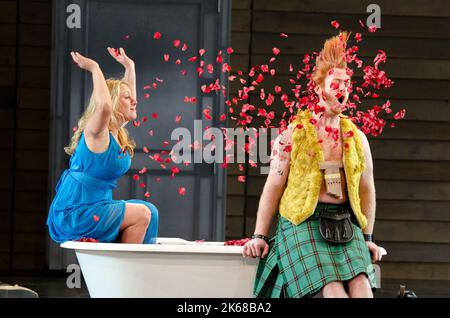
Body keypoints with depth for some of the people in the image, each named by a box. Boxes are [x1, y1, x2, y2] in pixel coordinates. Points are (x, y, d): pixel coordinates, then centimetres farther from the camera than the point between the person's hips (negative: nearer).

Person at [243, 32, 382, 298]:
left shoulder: (357, 138, 14)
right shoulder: (293, 134, 3)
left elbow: (366, 189, 20)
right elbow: (274, 186, 4)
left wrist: (367, 237, 15)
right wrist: (259, 236, 0)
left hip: (344, 223, 3)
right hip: (303, 221, -3)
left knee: (361, 286, -22)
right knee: (333, 289, -24)